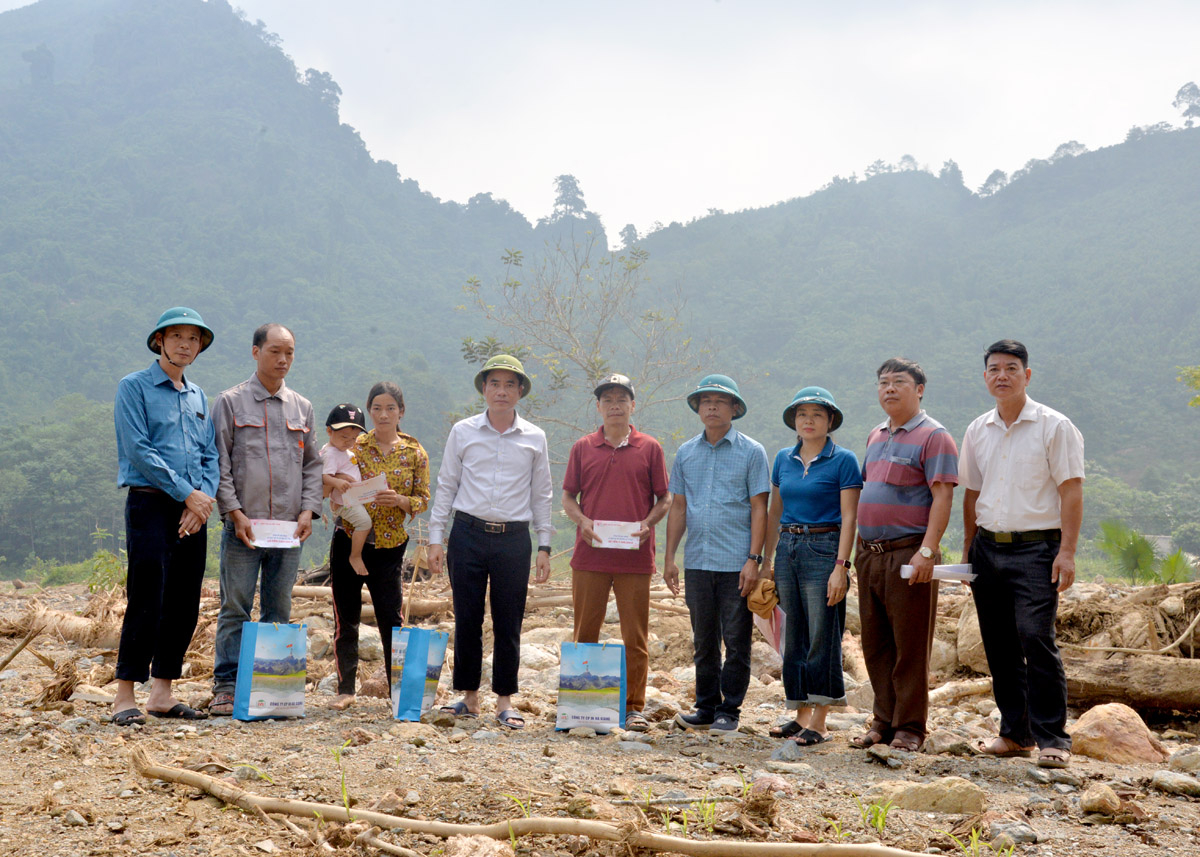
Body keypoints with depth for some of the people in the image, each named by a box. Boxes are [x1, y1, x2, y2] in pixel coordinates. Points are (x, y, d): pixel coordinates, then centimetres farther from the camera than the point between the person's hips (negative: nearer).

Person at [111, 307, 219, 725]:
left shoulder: (198, 397, 18)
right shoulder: (134, 387, 0)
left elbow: (210, 455, 15)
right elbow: (139, 449, -10)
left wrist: (205, 498, -4)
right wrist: (187, 493, -12)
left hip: (193, 510, 6)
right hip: (151, 503, -6)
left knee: (184, 605, 5)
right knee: (146, 601, -10)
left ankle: (162, 691, 13)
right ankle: (124, 696, -3)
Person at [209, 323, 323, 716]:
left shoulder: (301, 407, 14)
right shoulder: (231, 402, 3)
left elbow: (312, 464, 15)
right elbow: (219, 463, -2)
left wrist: (308, 510, 2)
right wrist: (234, 511, -10)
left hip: (290, 527, 3)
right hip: (243, 524, -3)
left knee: (279, 610, 7)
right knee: (235, 608, -3)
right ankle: (227, 687, 2)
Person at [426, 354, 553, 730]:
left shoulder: (534, 438, 7)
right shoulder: (462, 432, 6)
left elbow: (541, 494, 11)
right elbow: (446, 486, 9)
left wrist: (544, 546, 7)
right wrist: (436, 537, 4)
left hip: (513, 539, 0)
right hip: (467, 534, 0)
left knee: (509, 623, 2)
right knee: (467, 618, 2)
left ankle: (505, 700, 11)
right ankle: (469, 695, 15)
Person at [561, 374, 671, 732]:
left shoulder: (650, 448, 5)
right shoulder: (582, 448, 8)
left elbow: (664, 499, 8)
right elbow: (568, 497, 12)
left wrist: (647, 524, -10)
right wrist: (582, 520, -7)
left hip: (635, 557, -1)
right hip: (590, 555, 1)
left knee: (635, 637, 2)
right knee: (585, 633, 7)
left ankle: (634, 707, 10)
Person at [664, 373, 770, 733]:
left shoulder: (751, 452, 0)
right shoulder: (686, 453, 12)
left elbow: (759, 509, -3)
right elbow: (678, 507, 14)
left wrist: (753, 559, -11)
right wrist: (669, 558, 9)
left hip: (736, 564, -4)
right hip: (696, 562, 4)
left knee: (736, 641, 0)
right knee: (703, 641, 11)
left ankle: (729, 709, 11)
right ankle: (706, 707, 21)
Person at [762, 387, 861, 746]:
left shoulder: (843, 460, -4)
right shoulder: (783, 459, 12)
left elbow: (848, 517, -8)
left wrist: (841, 567, -15)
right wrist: (766, 560, 14)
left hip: (823, 550, -6)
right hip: (788, 550, 6)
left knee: (821, 636, -4)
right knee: (794, 636, 9)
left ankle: (819, 723, 1)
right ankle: (801, 715, 17)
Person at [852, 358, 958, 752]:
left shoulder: (933, 436, -6)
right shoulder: (875, 436, 18)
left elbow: (943, 496, -13)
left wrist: (927, 550, -21)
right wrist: (858, 549, 17)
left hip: (908, 555, -7)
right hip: (870, 554, 7)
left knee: (910, 646, -1)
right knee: (875, 645, 11)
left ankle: (909, 727, 7)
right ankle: (884, 720, 20)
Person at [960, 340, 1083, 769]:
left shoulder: (1054, 427, -3)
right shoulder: (977, 431, 12)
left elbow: (1071, 491, -7)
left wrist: (1067, 551, -14)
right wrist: (968, 550, 14)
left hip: (1035, 547, -5)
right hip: (988, 546, 5)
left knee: (1036, 638, -13)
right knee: (999, 645, 7)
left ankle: (1052, 738, -5)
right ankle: (1016, 733, 18)